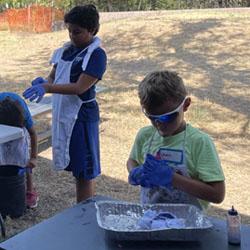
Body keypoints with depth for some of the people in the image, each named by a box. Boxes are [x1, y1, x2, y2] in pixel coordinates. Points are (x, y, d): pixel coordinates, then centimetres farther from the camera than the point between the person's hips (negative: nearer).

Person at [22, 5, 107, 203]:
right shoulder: (66, 50, 10)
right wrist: (43, 83, -11)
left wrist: (46, 87, -31)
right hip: (62, 114, 7)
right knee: (76, 168, 16)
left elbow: (79, 88, -21)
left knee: (84, 172, 0)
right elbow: (52, 77, 14)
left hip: (81, 117, -7)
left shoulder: (96, 55, -12)